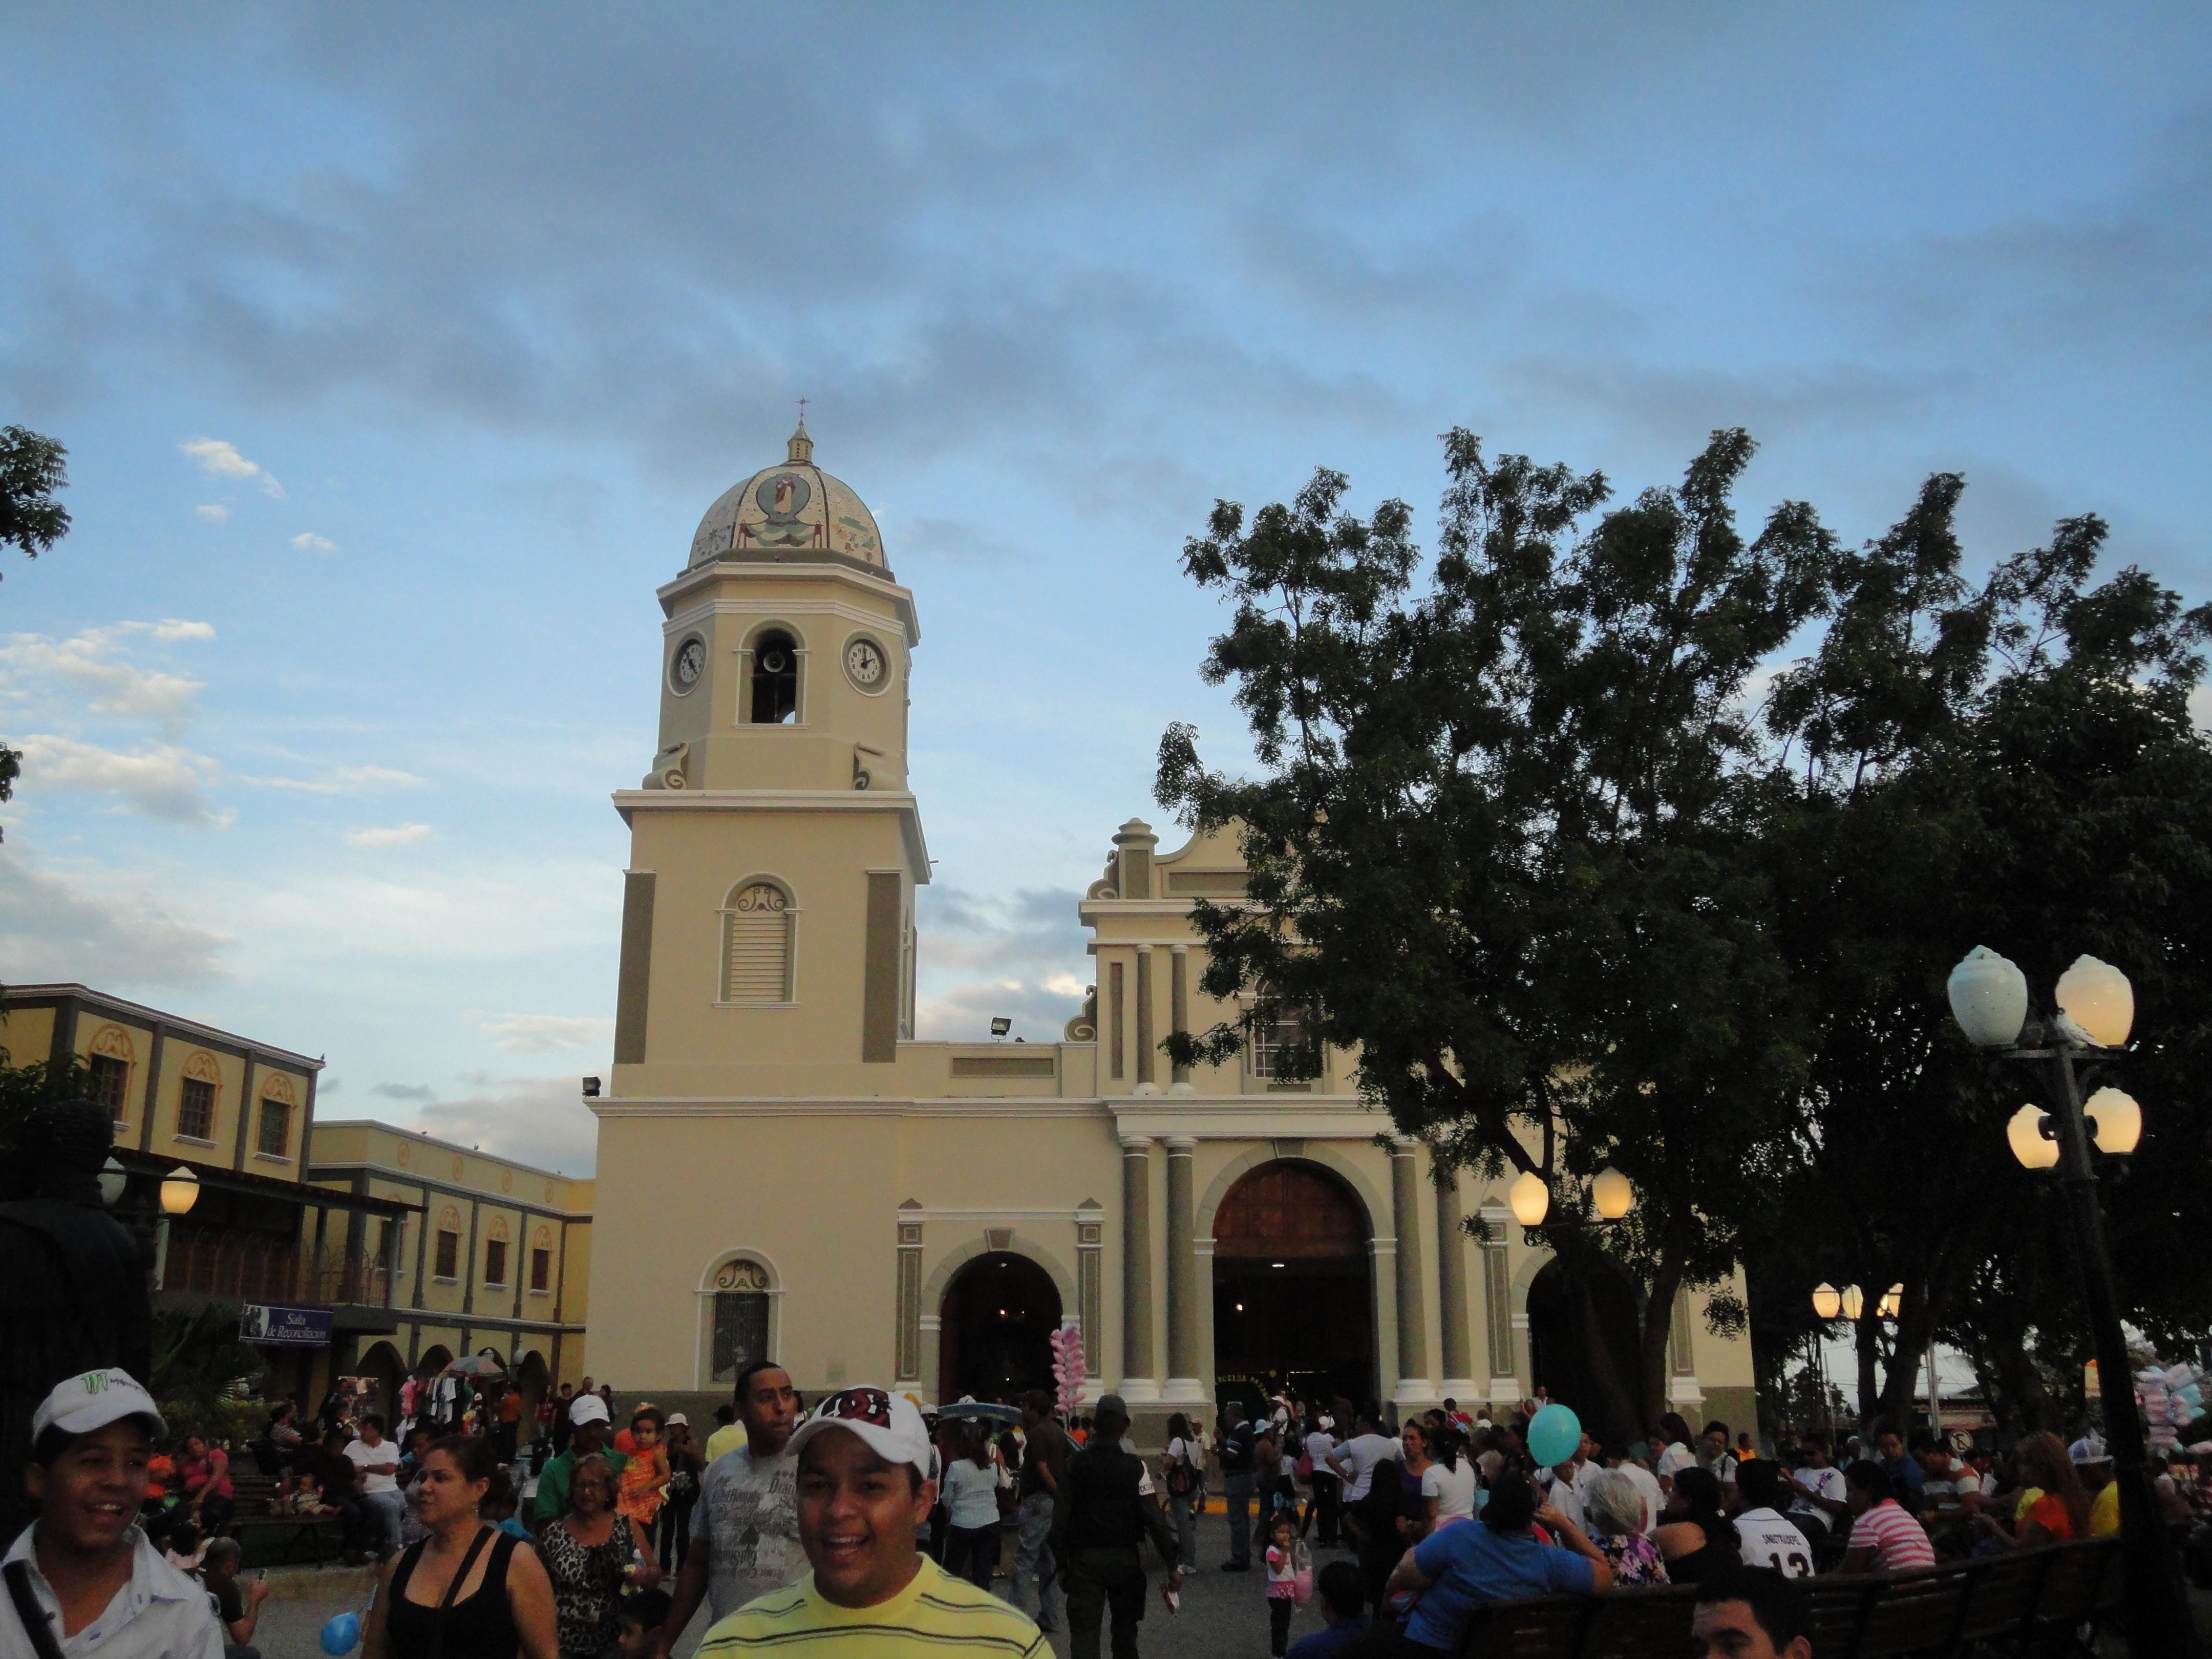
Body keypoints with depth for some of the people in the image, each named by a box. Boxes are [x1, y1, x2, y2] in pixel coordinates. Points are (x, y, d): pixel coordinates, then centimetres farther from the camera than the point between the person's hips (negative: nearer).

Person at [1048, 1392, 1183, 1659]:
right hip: (1126, 1557, 1)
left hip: (1085, 1558, -1)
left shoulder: (1075, 1465, -5)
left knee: (1084, 1630, 0)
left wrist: (1062, 1562, 4)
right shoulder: (1135, 1466, -8)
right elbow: (1155, 1519, -13)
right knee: (1125, 1625, 20)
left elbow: (1061, 1518, -6)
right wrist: (1172, 1564, -8)